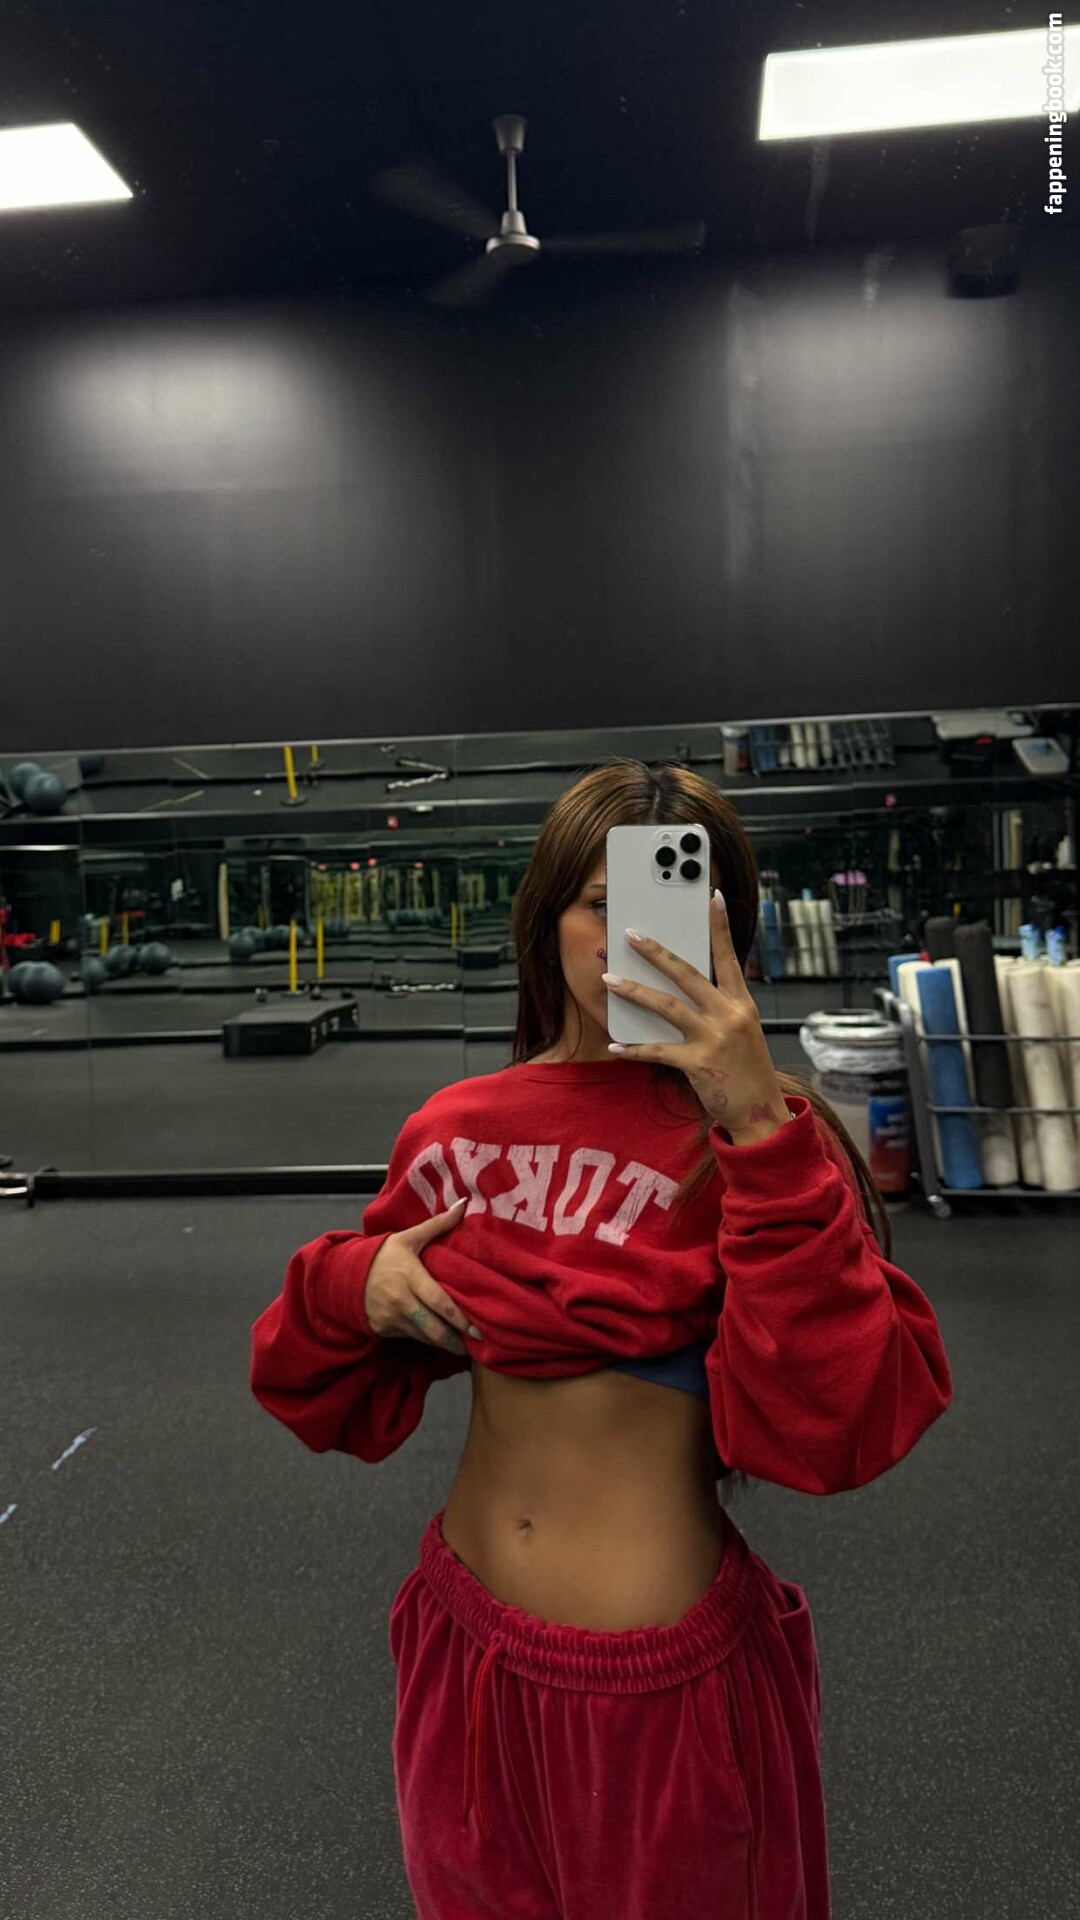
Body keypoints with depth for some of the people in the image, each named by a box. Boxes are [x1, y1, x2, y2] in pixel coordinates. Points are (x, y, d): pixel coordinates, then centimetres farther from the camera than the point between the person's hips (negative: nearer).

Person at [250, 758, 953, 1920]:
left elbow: (838, 1422, -27)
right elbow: (351, 1394, 8)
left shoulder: (755, 1142, -14)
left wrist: (758, 1128, -33)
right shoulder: (457, 1130, -4)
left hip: (662, 1676, -3)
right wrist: (352, 1286, -13)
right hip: (465, 1643, 4)